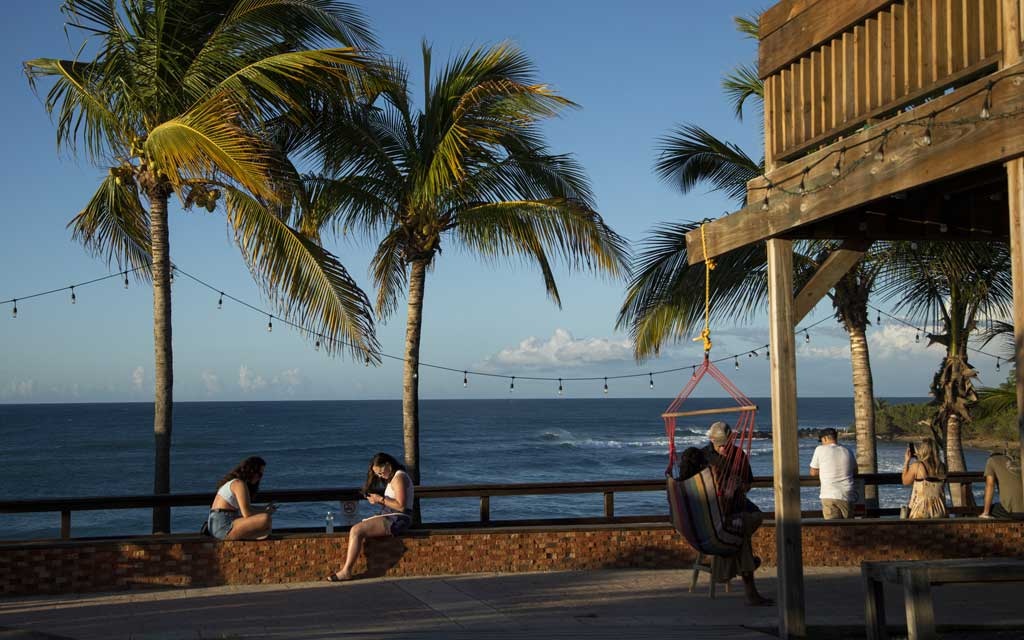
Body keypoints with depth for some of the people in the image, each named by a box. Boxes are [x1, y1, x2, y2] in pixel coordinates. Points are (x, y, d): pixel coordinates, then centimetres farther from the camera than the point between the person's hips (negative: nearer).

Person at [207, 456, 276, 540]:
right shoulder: (240, 484, -12)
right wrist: (266, 512, -3)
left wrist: (264, 509, 14)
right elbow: (247, 513, -19)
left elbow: (243, 509, 24)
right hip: (225, 527, -11)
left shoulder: (233, 481, 19)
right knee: (266, 519, -24)